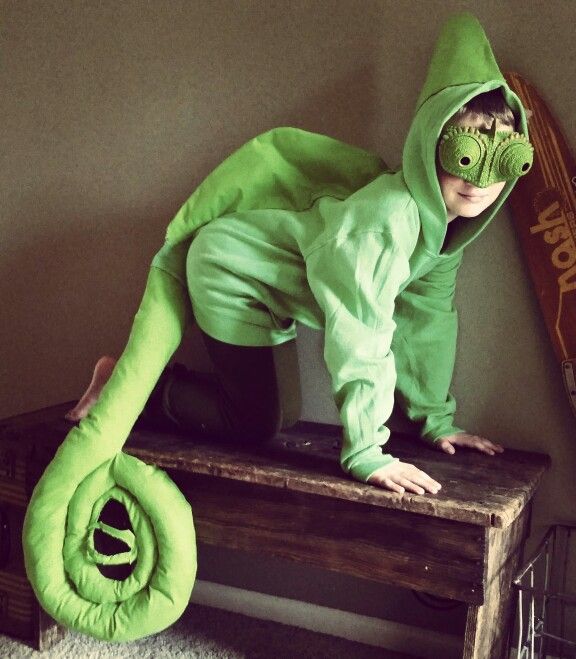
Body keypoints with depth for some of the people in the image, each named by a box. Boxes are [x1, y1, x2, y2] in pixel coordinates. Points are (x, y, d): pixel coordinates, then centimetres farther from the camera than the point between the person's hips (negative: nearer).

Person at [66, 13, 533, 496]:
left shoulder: (445, 219, -5)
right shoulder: (389, 215, -34)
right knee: (255, 425, -7)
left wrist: (437, 418, 6)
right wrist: (366, 453, -35)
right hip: (227, 269, -9)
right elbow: (362, 335, -37)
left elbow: (429, 316, 3)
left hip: (263, 282, 9)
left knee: (273, 413, 13)